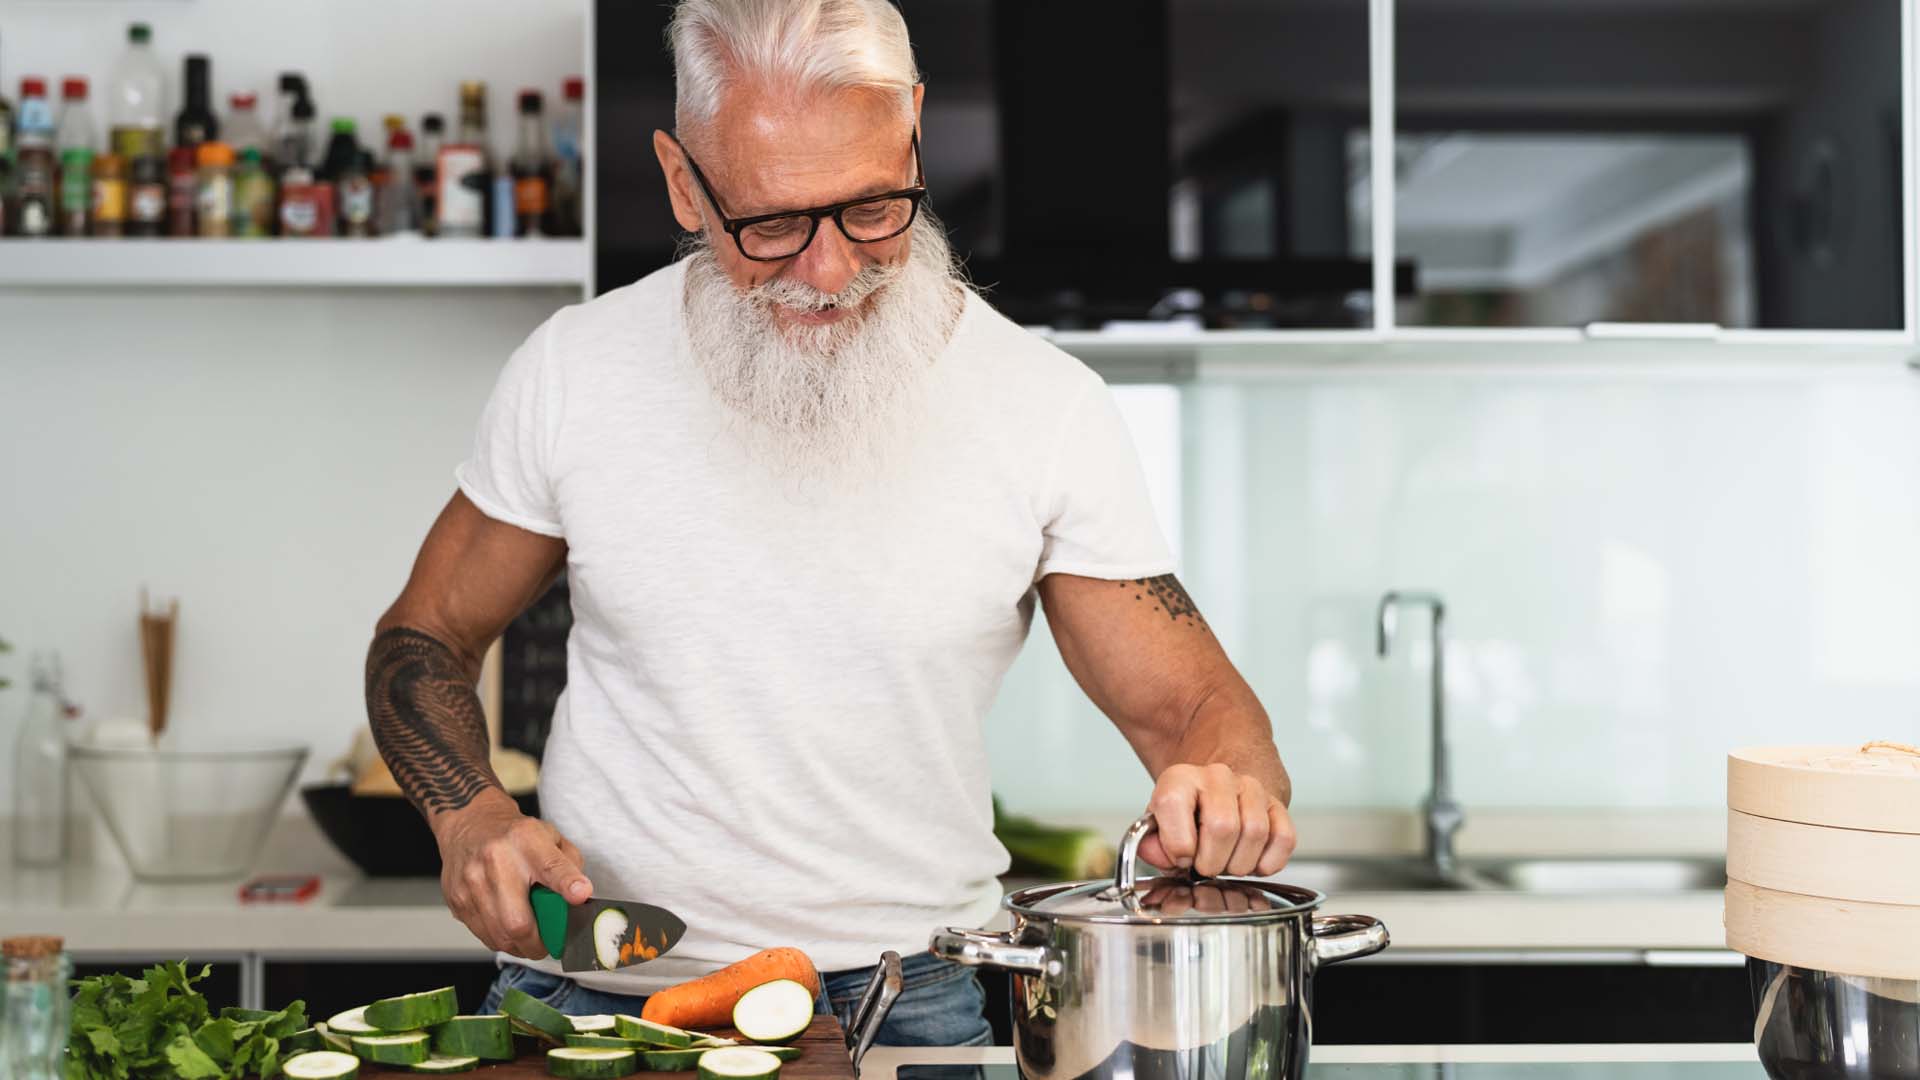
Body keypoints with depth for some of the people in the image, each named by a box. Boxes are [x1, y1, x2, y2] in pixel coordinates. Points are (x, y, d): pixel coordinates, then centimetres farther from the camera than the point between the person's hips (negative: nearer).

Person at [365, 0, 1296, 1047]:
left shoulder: (1048, 410, -3)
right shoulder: (574, 372, 0)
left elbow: (1192, 704, 3)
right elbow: (424, 636, 12)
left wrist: (1231, 789, -20)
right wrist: (471, 816, -7)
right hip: (597, 990, -1)